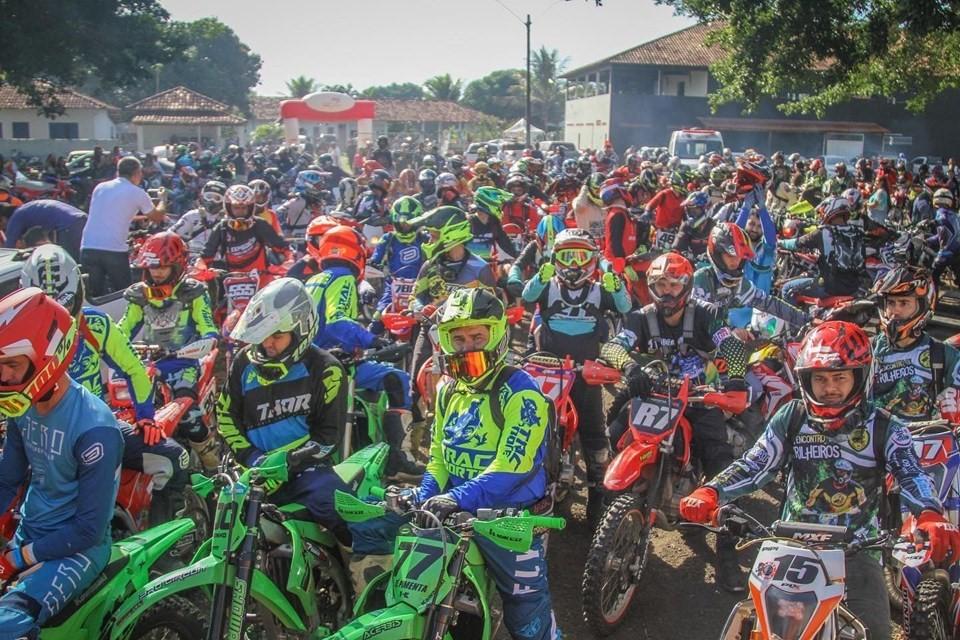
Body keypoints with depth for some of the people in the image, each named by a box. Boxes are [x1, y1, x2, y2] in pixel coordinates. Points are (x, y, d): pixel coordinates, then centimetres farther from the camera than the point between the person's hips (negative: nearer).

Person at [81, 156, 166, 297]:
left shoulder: (100, 187, 16)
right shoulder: (137, 193, 1)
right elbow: (157, 218, 15)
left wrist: (143, 217, 41)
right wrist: (163, 200, 35)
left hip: (88, 248, 4)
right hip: (114, 251, -4)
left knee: (94, 296, 10)